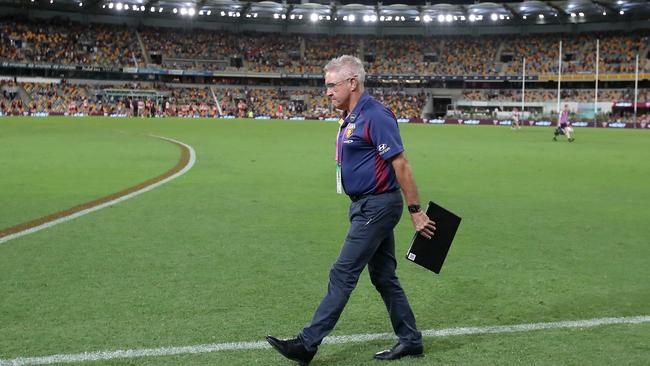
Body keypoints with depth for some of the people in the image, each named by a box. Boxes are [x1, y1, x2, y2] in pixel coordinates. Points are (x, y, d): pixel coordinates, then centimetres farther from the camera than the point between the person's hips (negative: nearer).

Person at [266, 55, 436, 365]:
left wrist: (416, 211, -19)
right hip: (367, 205, 10)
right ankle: (410, 341, 23)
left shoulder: (376, 116, -17)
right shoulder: (350, 117, 13)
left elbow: (400, 164, -19)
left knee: (343, 274, -7)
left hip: (377, 206, -10)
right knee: (384, 277, 13)